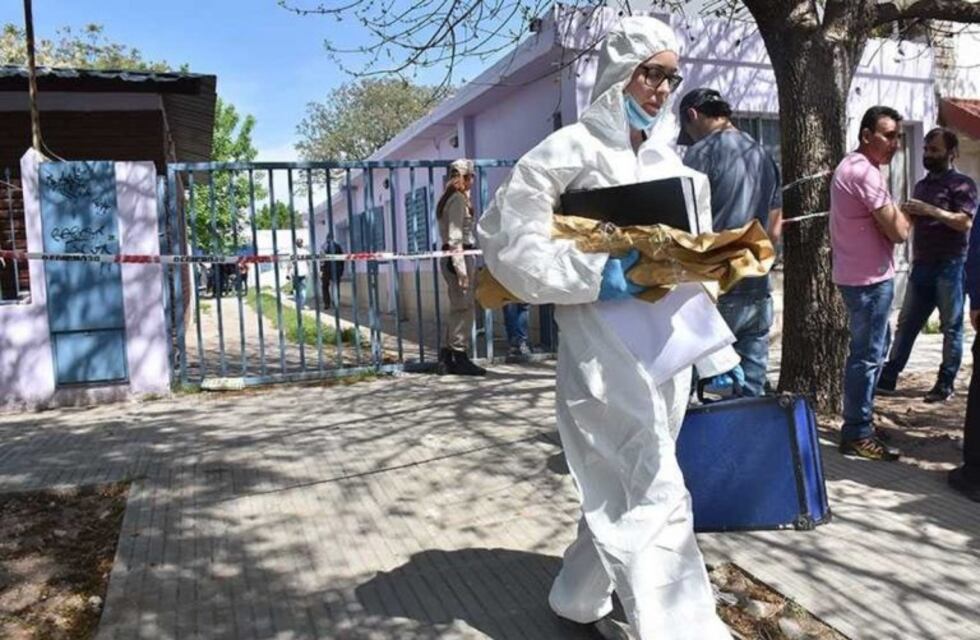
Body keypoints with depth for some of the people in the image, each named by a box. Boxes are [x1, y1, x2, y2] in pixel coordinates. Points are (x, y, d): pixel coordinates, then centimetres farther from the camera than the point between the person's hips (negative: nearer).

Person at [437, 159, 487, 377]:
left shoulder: (449, 199, 19)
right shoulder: (458, 199, -10)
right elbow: (455, 236, -17)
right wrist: (461, 268, -20)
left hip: (450, 257, 10)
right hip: (459, 255, -10)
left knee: (458, 309, 13)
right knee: (464, 308, -5)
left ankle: (448, 356, 17)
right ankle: (459, 357, 0)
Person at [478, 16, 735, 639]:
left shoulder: (666, 156, 14)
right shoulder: (574, 148, -7)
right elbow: (505, 230, -12)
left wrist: (717, 349, 16)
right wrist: (594, 277, -19)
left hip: (666, 341, 8)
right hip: (607, 348, -7)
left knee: (621, 487, 16)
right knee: (653, 494, -7)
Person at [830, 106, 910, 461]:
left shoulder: (850, 166, 14)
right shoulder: (866, 173, -19)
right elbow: (898, 231, -18)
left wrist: (893, 216, 6)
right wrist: (901, 216, 2)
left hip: (857, 274, 11)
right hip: (870, 277, -11)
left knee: (873, 348, 20)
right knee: (867, 355, -3)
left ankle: (860, 418, 31)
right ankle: (857, 434, 5)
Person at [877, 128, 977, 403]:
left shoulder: (962, 184, -4)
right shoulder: (922, 184, 17)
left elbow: (965, 222, -15)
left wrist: (931, 210, -21)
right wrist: (906, 213, 1)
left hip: (950, 266, -7)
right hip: (921, 265, 7)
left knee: (951, 327, 2)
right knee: (906, 324, 6)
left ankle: (945, 384, 8)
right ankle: (887, 378, 7)